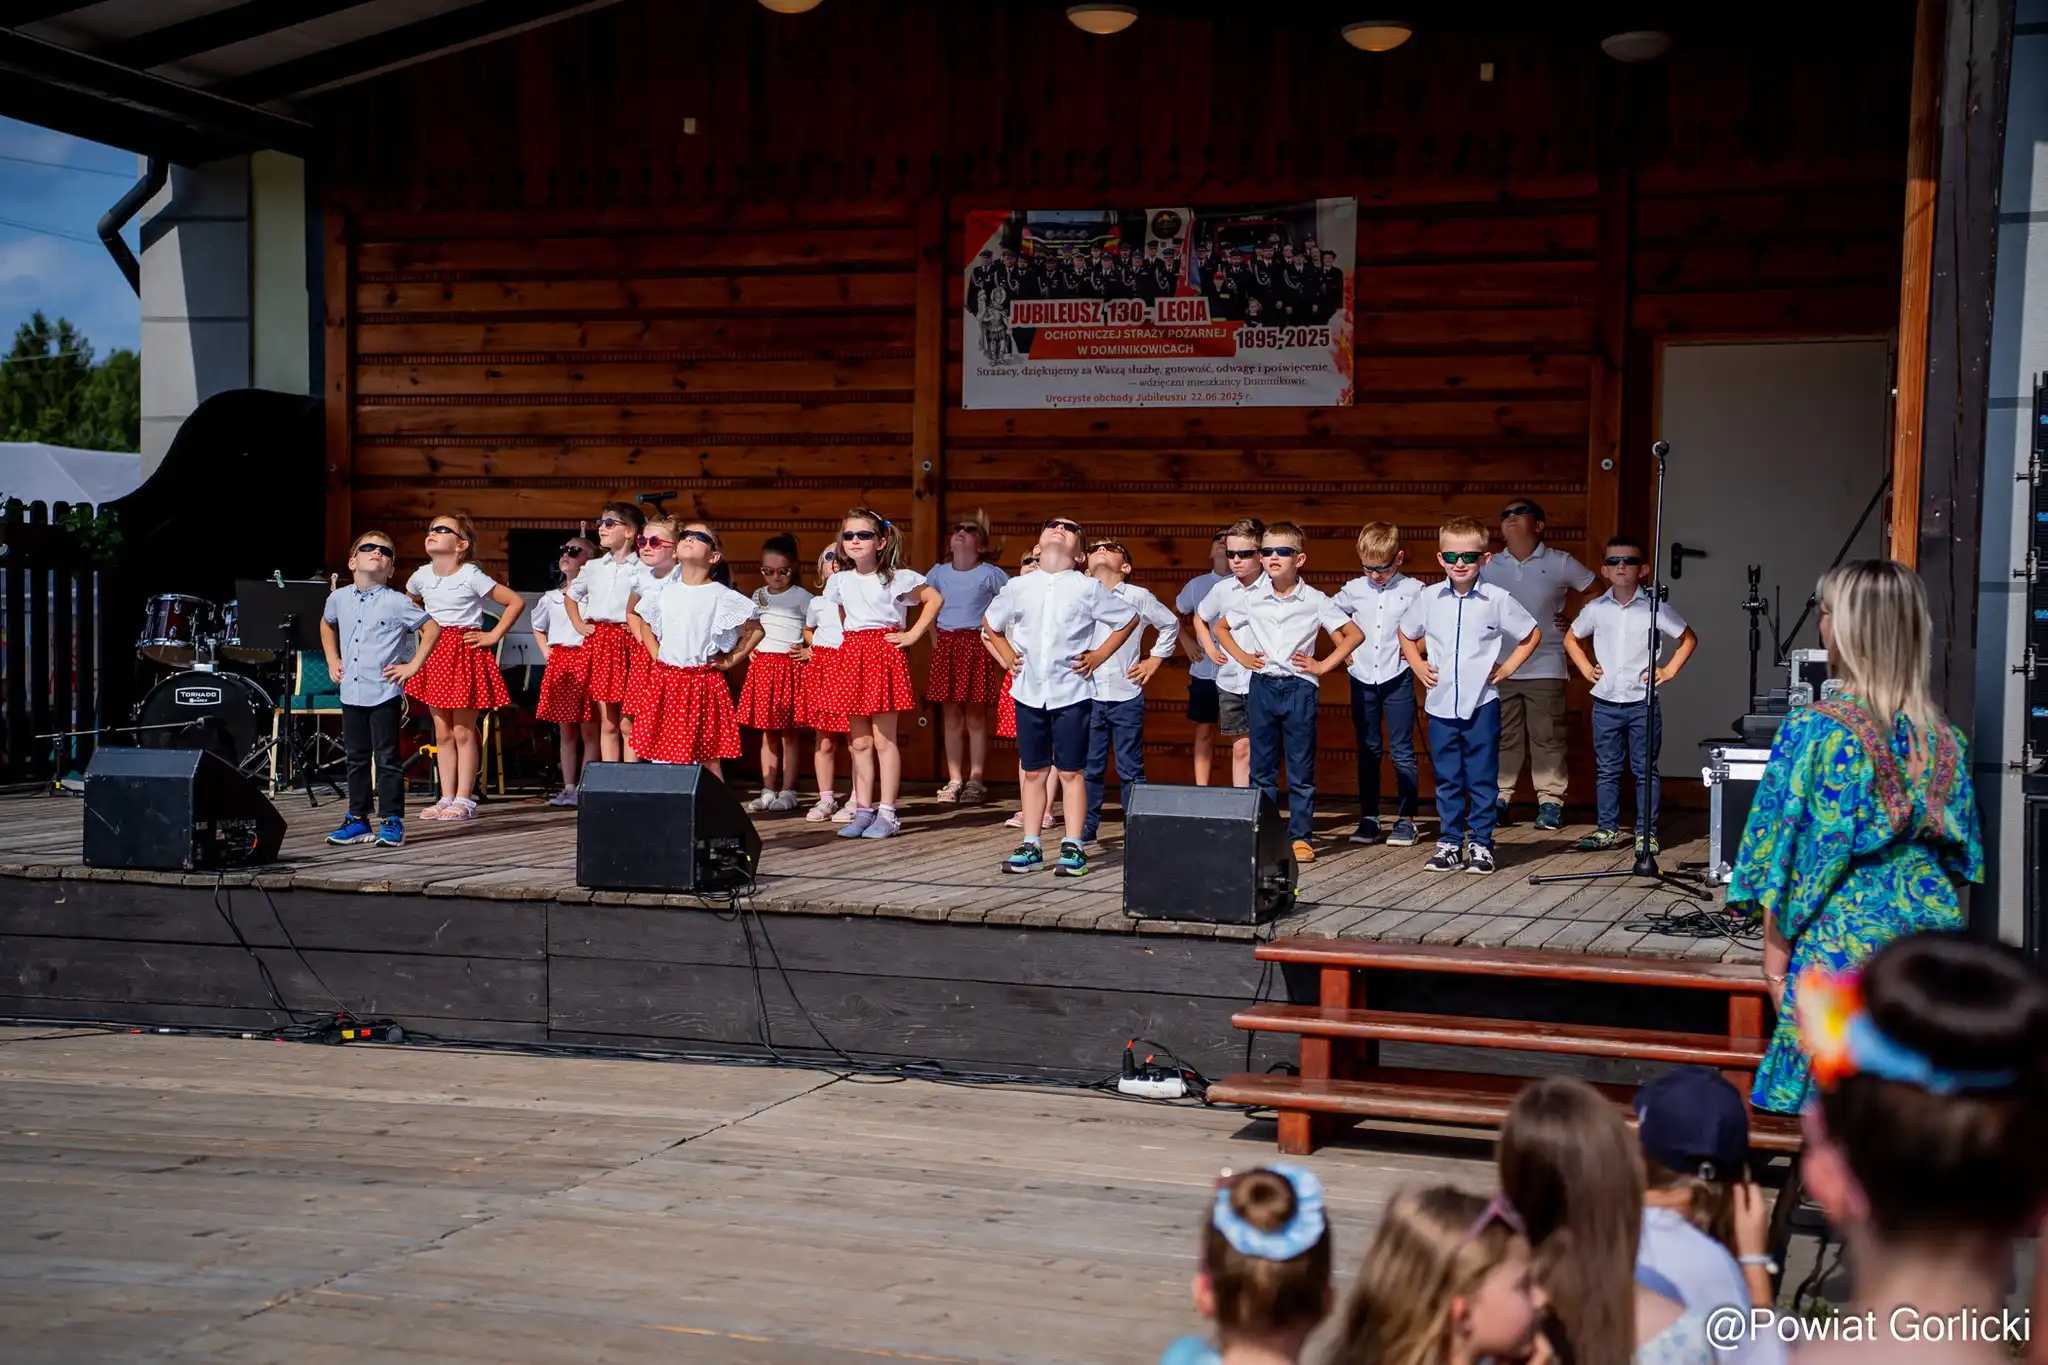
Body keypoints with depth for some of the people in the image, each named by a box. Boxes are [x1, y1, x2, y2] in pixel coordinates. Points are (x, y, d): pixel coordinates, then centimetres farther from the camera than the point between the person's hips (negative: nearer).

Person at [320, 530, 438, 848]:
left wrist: (412, 666, -7)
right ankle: (357, 820, 19)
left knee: (386, 759, -3)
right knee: (356, 758, 12)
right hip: (351, 691, 5)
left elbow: (432, 628, -5)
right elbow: (327, 625, 28)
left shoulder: (397, 602, -8)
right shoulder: (338, 598, 7)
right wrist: (332, 660, 17)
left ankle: (392, 821, 3)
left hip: (385, 693, -5)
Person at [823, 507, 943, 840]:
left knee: (884, 739, -4)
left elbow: (935, 599, -1)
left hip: (884, 653, -5)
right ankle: (863, 811, 12)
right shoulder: (839, 581, 10)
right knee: (859, 741, 6)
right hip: (852, 656, 5)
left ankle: (887, 813, 0)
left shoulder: (896, 577, -4)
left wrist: (913, 634, -5)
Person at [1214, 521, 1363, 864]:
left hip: (1300, 687, -2)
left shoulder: (1315, 601, -4)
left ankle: (1301, 836, 8)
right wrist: (1242, 656, 6)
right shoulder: (1252, 599, 3)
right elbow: (1221, 627, 18)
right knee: (1261, 767, 6)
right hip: (1263, 685, 2)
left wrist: (1324, 665, -4)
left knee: (1301, 768, 2)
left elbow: (1354, 634, 1)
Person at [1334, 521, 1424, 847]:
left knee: (1402, 751, 0)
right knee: (1368, 751, 8)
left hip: (1397, 678, -3)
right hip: (1362, 678, 3)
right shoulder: (1354, 590, 4)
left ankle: (1406, 819, 6)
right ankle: (1368, 818, 13)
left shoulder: (1414, 591, -4)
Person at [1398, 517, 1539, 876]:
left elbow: (1532, 636, 8)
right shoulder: (1428, 598, 2)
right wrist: (1418, 666, 7)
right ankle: (1449, 842, 16)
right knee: (1447, 779, 8)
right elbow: (1407, 635, 20)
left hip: (1482, 702, -2)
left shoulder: (1497, 600, -4)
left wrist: (1507, 667, 2)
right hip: (1441, 702, 2)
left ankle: (1481, 843, 11)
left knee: (1482, 778, 2)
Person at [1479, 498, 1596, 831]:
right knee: (1503, 737, 6)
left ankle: (1550, 801, 4)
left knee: (1546, 737, -1)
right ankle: (1498, 798, 12)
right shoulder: (1489, 566, 8)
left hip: (1545, 668, -2)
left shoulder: (1559, 564, 1)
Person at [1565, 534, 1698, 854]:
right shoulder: (1596, 609, 2)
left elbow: (1689, 639, 6)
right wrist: (1586, 668, 8)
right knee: (1607, 770, 8)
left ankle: (1647, 833, 10)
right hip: (1605, 702, 2)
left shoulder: (1654, 607, -4)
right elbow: (1570, 639, 19)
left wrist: (1669, 670, -1)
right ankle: (1607, 830, 16)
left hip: (1642, 702, -2)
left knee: (1645, 770, 3)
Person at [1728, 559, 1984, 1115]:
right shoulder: (1944, 740, 4)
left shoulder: (1814, 731, -12)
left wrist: (1775, 963, -2)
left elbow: (1786, 861, -10)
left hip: (1841, 945, -5)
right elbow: (1959, 854, 12)